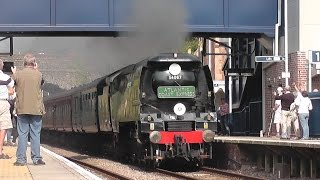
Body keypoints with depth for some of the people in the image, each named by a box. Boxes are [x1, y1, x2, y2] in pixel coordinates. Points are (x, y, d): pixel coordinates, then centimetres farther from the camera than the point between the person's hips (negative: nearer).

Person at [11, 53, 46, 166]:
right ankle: (36, 158, 3)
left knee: (22, 134, 2)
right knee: (35, 134, 4)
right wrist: (36, 70, 27)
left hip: (22, 109, 0)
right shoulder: (38, 74, -3)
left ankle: (21, 159, 1)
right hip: (36, 109, 0)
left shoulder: (18, 74, -4)